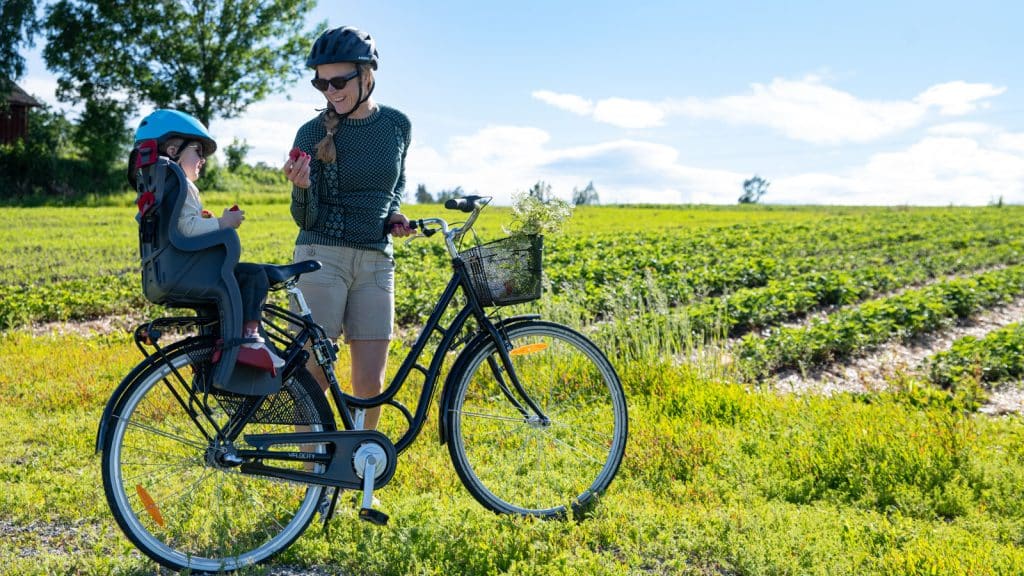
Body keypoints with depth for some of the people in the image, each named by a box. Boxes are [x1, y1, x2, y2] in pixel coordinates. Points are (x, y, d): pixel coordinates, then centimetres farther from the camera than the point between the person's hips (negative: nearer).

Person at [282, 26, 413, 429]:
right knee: (315, 375, -4)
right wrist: (301, 186, -26)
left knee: (370, 384, 2)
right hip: (321, 257, -2)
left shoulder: (397, 126, 5)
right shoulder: (312, 133, -4)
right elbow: (305, 219, -5)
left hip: (376, 262, 3)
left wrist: (394, 214, 4)